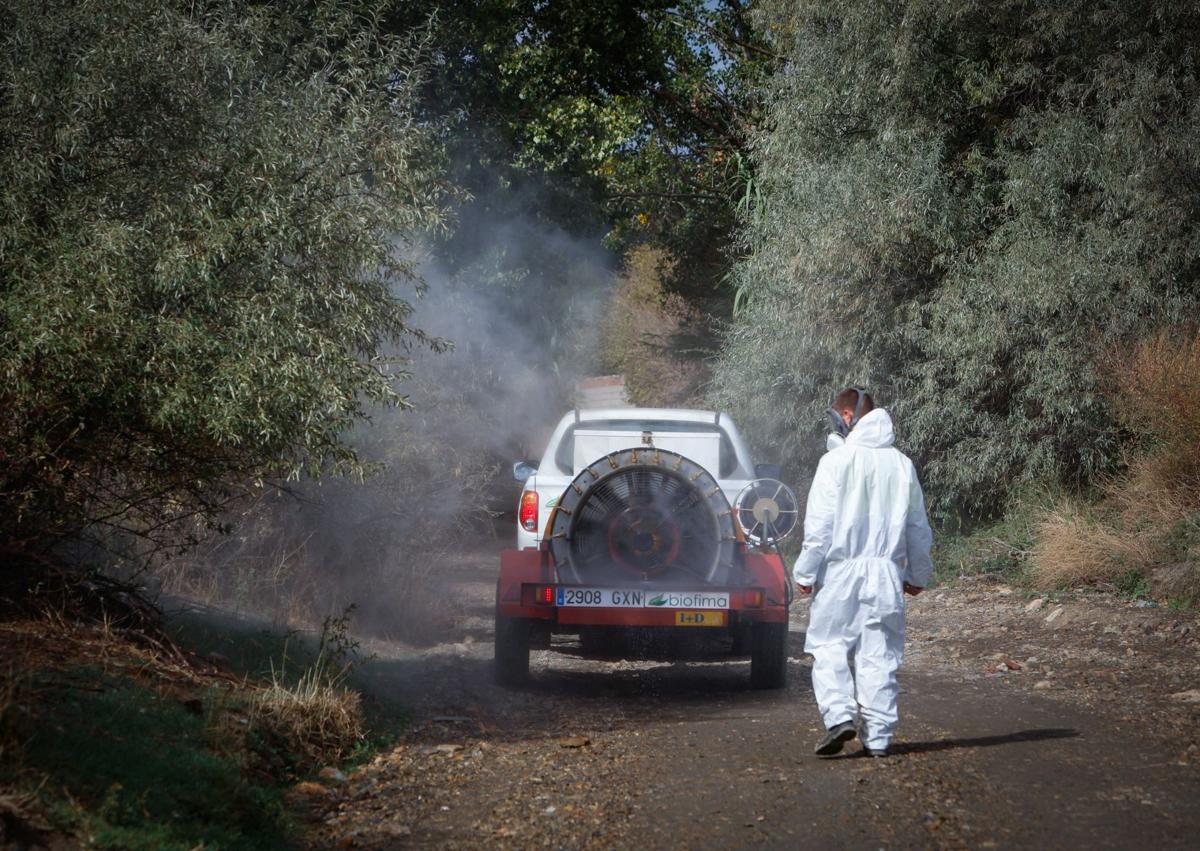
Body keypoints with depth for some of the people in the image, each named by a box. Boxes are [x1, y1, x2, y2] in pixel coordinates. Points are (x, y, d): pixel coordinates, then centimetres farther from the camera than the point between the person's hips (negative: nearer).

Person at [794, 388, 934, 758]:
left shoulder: (837, 461, -7)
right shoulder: (902, 464, 9)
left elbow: (819, 524, -9)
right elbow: (918, 527, 15)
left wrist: (806, 572, -2)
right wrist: (918, 574, 26)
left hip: (841, 571, -4)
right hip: (886, 573, 4)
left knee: (829, 647, 4)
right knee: (879, 656, 6)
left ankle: (839, 715, -14)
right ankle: (878, 736, 6)